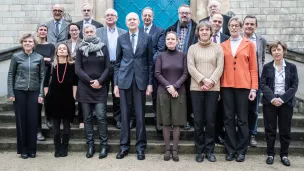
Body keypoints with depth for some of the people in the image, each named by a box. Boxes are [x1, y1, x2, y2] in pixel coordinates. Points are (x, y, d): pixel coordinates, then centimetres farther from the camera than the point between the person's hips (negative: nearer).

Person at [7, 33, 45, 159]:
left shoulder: (39, 58, 4)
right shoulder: (16, 56, 2)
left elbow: (42, 77, 4)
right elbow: (10, 75, 3)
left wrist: (41, 94, -3)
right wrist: (10, 93, -4)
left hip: (34, 92, 1)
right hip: (19, 92, 0)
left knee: (33, 120, 2)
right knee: (21, 120, 4)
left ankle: (32, 149, 14)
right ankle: (23, 149, 15)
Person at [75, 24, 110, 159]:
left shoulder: (103, 47, 7)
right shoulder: (80, 49, 7)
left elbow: (107, 67, 2)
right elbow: (78, 69, -1)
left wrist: (99, 81, -11)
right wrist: (90, 81, -11)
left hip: (100, 88, -1)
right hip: (84, 88, 1)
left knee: (101, 117, -5)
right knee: (87, 118, 4)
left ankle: (104, 145, 3)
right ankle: (90, 145, 12)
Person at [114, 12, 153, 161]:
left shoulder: (147, 38, 4)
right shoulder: (121, 39, 8)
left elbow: (150, 62, 3)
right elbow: (117, 63, 8)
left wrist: (150, 83, -2)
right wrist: (115, 83, 2)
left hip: (140, 80, -1)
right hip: (124, 80, 1)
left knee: (140, 115, 4)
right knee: (125, 115, 6)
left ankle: (140, 147, 14)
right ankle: (124, 146, 16)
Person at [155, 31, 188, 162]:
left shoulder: (182, 56, 5)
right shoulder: (160, 56, 6)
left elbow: (185, 74, 0)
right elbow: (157, 74, 0)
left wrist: (175, 86, -12)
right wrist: (168, 86, -12)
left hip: (179, 91, 0)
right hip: (163, 91, 0)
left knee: (177, 121, 1)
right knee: (166, 121, 3)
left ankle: (175, 149, 8)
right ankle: (167, 149, 10)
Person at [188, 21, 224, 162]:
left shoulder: (217, 48, 8)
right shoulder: (192, 48, 8)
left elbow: (220, 67, -1)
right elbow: (191, 67, -1)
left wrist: (211, 82, -13)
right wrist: (203, 80, -13)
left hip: (213, 88, 0)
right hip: (196, 88, 0)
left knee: (211, 120, 3)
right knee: (198, 120, 3)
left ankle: (210, 150, 14)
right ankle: (199, 150, 13)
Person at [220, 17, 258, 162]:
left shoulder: (249, 44, 6)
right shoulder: (223, 45, 10)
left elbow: (253, 68, 3)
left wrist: (254, 88, -4)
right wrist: (218, 86, 0)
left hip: (243, 86, -1)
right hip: (226, 86, 2)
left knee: (242, 119, 3)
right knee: (228, 118, 5)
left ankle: (241, 150, 13)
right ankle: (231, 150, 14)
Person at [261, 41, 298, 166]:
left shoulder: (292, 67, 3)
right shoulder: (267, 67, 3)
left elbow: (294, 86, -2)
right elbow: (263, 84, -3)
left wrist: (282, 99, -14)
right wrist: (272, 98, -17)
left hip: (286, 103, 0)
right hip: (269, 102, 0)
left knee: (285, 130, 6)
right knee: (270, 129, 4)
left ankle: (284, 154, 18)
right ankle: (270, 154, 15)